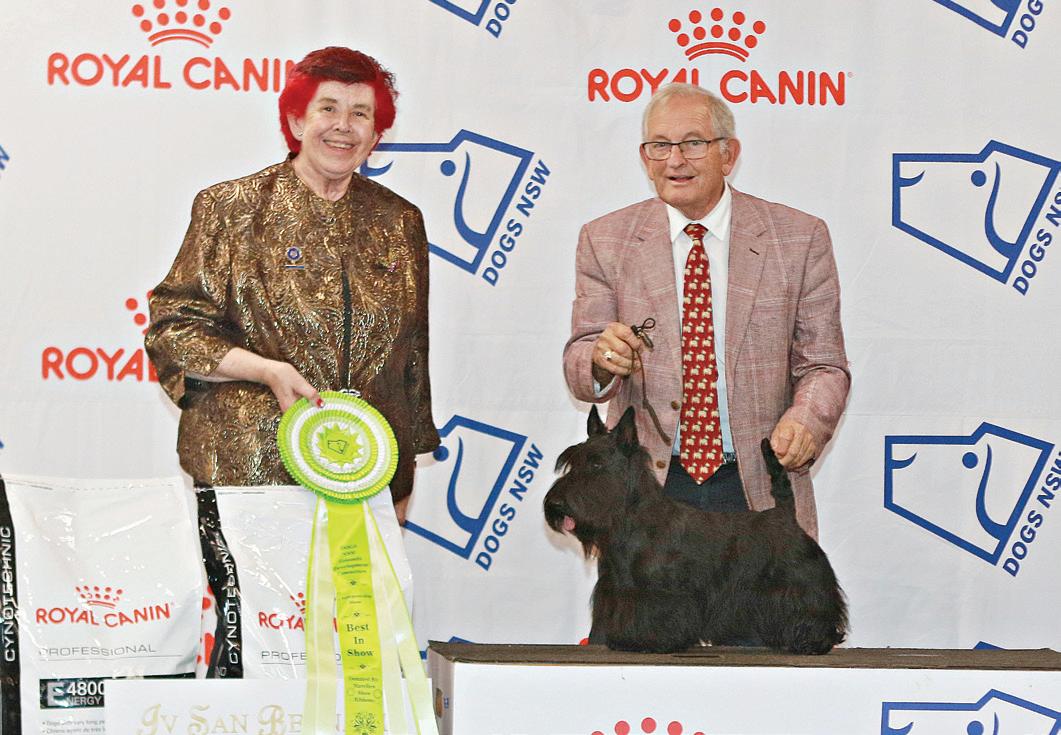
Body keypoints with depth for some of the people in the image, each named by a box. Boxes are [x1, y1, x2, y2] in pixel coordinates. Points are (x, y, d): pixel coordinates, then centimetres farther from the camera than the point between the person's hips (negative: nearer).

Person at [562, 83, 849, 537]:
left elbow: (823, 365, 4)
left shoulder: (800, 239, 2)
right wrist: (601, 359, -22)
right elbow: (579, 369, 2)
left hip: (760, 491, 0)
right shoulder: (604, 241, 5)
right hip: (646, 486, 0)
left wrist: (804, 419, -18)